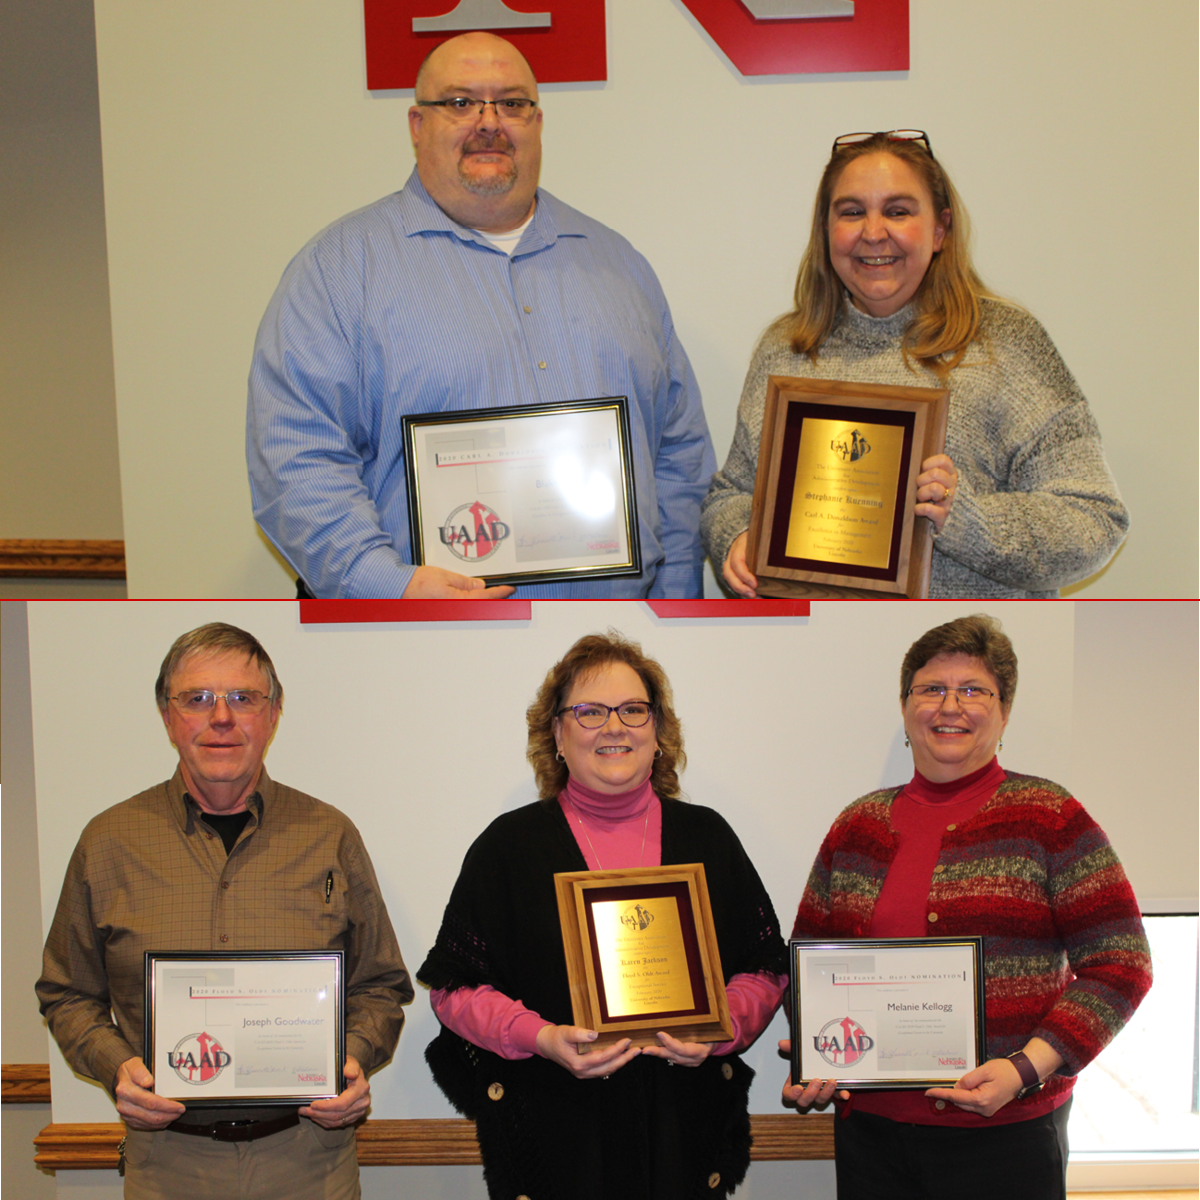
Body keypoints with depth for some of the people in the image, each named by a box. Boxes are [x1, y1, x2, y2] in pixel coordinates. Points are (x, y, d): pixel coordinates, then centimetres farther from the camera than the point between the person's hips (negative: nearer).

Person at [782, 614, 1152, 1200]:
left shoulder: (1049, 818, -2)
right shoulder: (857, 824, 9)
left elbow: (1119, 964, -6)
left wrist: (1028, 1068, -16)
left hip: (1003, 1131, -3)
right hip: (867, 1124, 4)